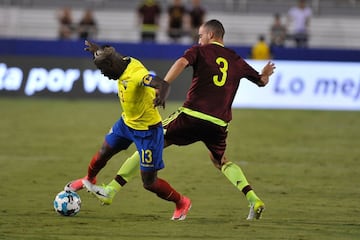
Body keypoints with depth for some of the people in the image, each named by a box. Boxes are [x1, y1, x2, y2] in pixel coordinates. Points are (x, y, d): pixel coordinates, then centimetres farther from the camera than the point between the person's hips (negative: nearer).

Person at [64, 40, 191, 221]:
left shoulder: (137, 74, -34)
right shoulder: (125, 62, -8)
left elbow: (163, 84, -53)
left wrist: (161, 95, -74)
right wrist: (98, 51, 33)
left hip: (147, 130, -8)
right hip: (126, 122, 8)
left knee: (149, 183, -2)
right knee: (103, 153, 24)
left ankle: (181, 203, 22)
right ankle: (89, 180, 55)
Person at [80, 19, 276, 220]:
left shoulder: (200, 51, 7)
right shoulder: (237, 61, 18)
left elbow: (182, 62, -15)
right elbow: (262, 81, 27)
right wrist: (266, 74, 47)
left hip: (192, 115, -4)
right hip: (219, 123, 4)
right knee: (222, 161, 28)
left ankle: (111, 191, 3)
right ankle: (253, 199, 7)